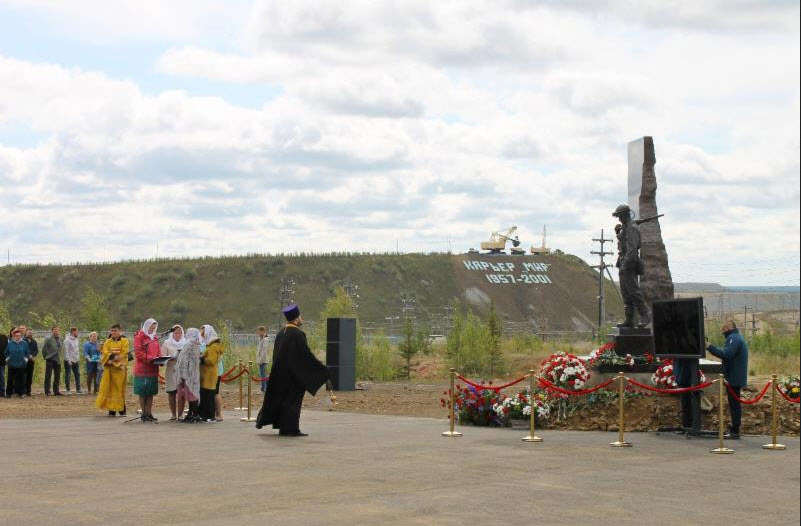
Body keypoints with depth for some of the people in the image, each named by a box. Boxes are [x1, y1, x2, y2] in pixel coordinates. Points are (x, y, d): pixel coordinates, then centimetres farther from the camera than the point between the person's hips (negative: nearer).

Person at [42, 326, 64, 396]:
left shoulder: (60, 339, 9)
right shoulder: (48, 339, -9)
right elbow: (44, 349, -6)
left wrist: (59, 356, 13)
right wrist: (46, 357, -1)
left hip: (58, 361, 6)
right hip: (50, 360, -6)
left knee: (57, 377, 9)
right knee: (48, 376, -2)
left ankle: (56, 391, 16)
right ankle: (47, 391, 1)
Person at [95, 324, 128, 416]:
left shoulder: (124, 341, 3)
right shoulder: (108, 342, 13)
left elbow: (124, 354, -6)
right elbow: (105, 353, 2)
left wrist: (113, 359, -14)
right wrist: (113, 356, -16)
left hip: (120, 368, -3)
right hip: (109, 368, 3)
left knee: (119, 388, -5)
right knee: (110, 388, -2)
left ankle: (121, 410, -2)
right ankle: (112, 409, 0)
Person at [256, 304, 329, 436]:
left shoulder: (281, 333, 8)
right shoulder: (298, 335, -17)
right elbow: (307, 355, -18)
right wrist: (322, 370, -12)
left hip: (280, 373, 8)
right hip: (294, 374, -7)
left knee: (279, 398, 15)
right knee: (292, 400, 0)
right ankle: (291, 429, 2)